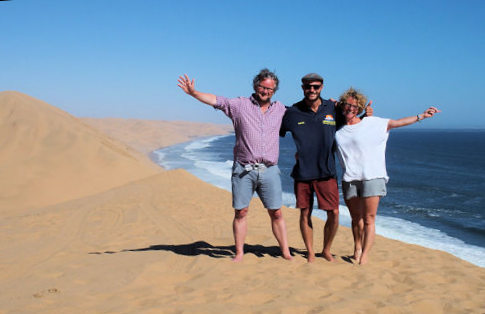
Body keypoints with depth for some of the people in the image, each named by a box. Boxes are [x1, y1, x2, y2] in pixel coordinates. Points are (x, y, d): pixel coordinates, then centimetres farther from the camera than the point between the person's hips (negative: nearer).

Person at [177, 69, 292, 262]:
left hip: (269, 171, 2)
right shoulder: (240, 105, 6)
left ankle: (285, 252, 13)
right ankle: (239, 253, 12)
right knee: (240, 212, 1)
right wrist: (193, 92, -15)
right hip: (243, 170, -2)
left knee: (276, 213, 4)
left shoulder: (280, 109, 15)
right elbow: (215, 101, -2)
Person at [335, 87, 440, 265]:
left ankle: (365, 254, -1)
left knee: (369, 219, -6)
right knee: (356, 218, 10)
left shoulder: (371, 123, 7)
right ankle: (357, 248, 28)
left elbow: (396, 123, 7)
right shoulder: (337, 131, 12)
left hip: (372, 177, -2)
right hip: (349, 179, 2)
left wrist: (420, 116, 3)